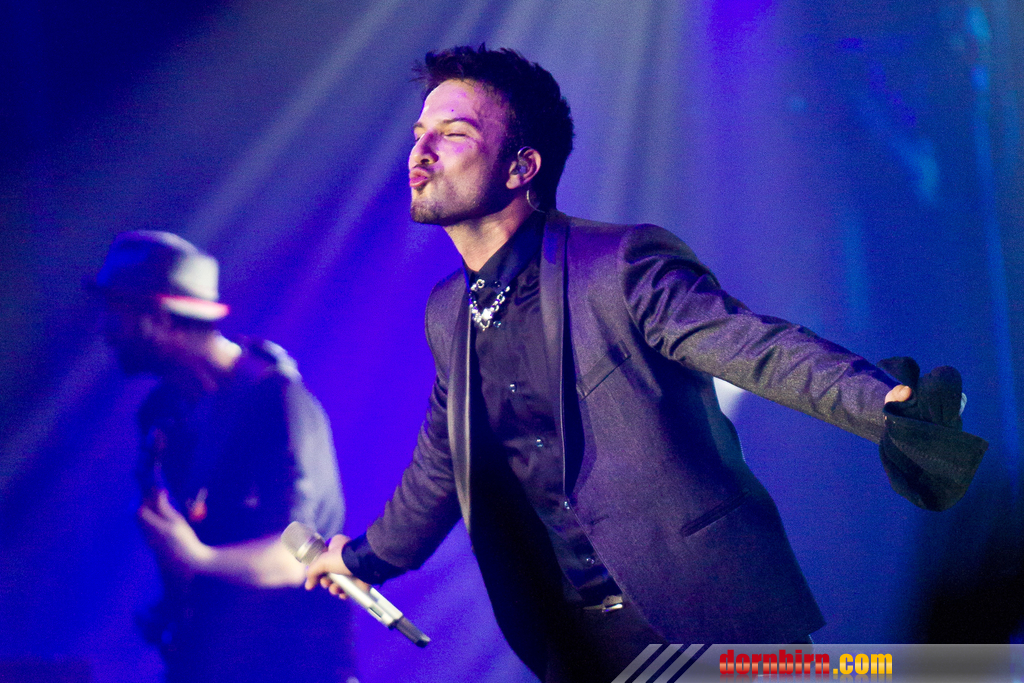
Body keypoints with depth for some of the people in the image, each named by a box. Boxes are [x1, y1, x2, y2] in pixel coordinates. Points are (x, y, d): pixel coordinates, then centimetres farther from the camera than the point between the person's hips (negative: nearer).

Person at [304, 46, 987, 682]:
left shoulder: (622, 263, -15)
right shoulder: (446, 314, 6)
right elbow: (442, 462, 20)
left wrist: (886, 405, -43)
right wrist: (368, 556, 33)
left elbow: (758, 345, -25)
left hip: (710, 619, -5)